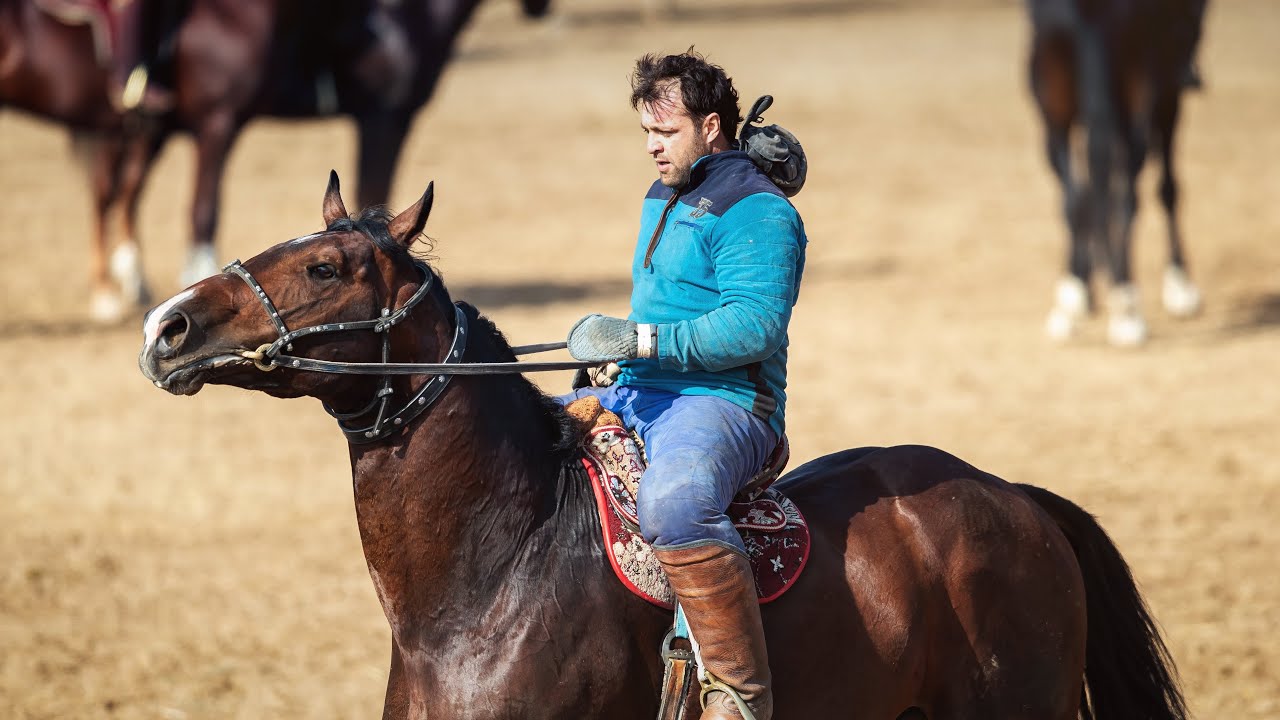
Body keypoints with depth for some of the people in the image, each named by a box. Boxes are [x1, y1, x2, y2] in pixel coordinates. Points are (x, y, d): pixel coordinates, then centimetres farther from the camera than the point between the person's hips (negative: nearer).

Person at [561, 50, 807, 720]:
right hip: (637, 398, 11)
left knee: (672, 503, -42)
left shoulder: (756, 213, -10)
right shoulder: (662, 200, 21)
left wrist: (640, 339, -26)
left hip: (725, 402, -10)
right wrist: (609, 355, 20)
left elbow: (754, 325, -23)